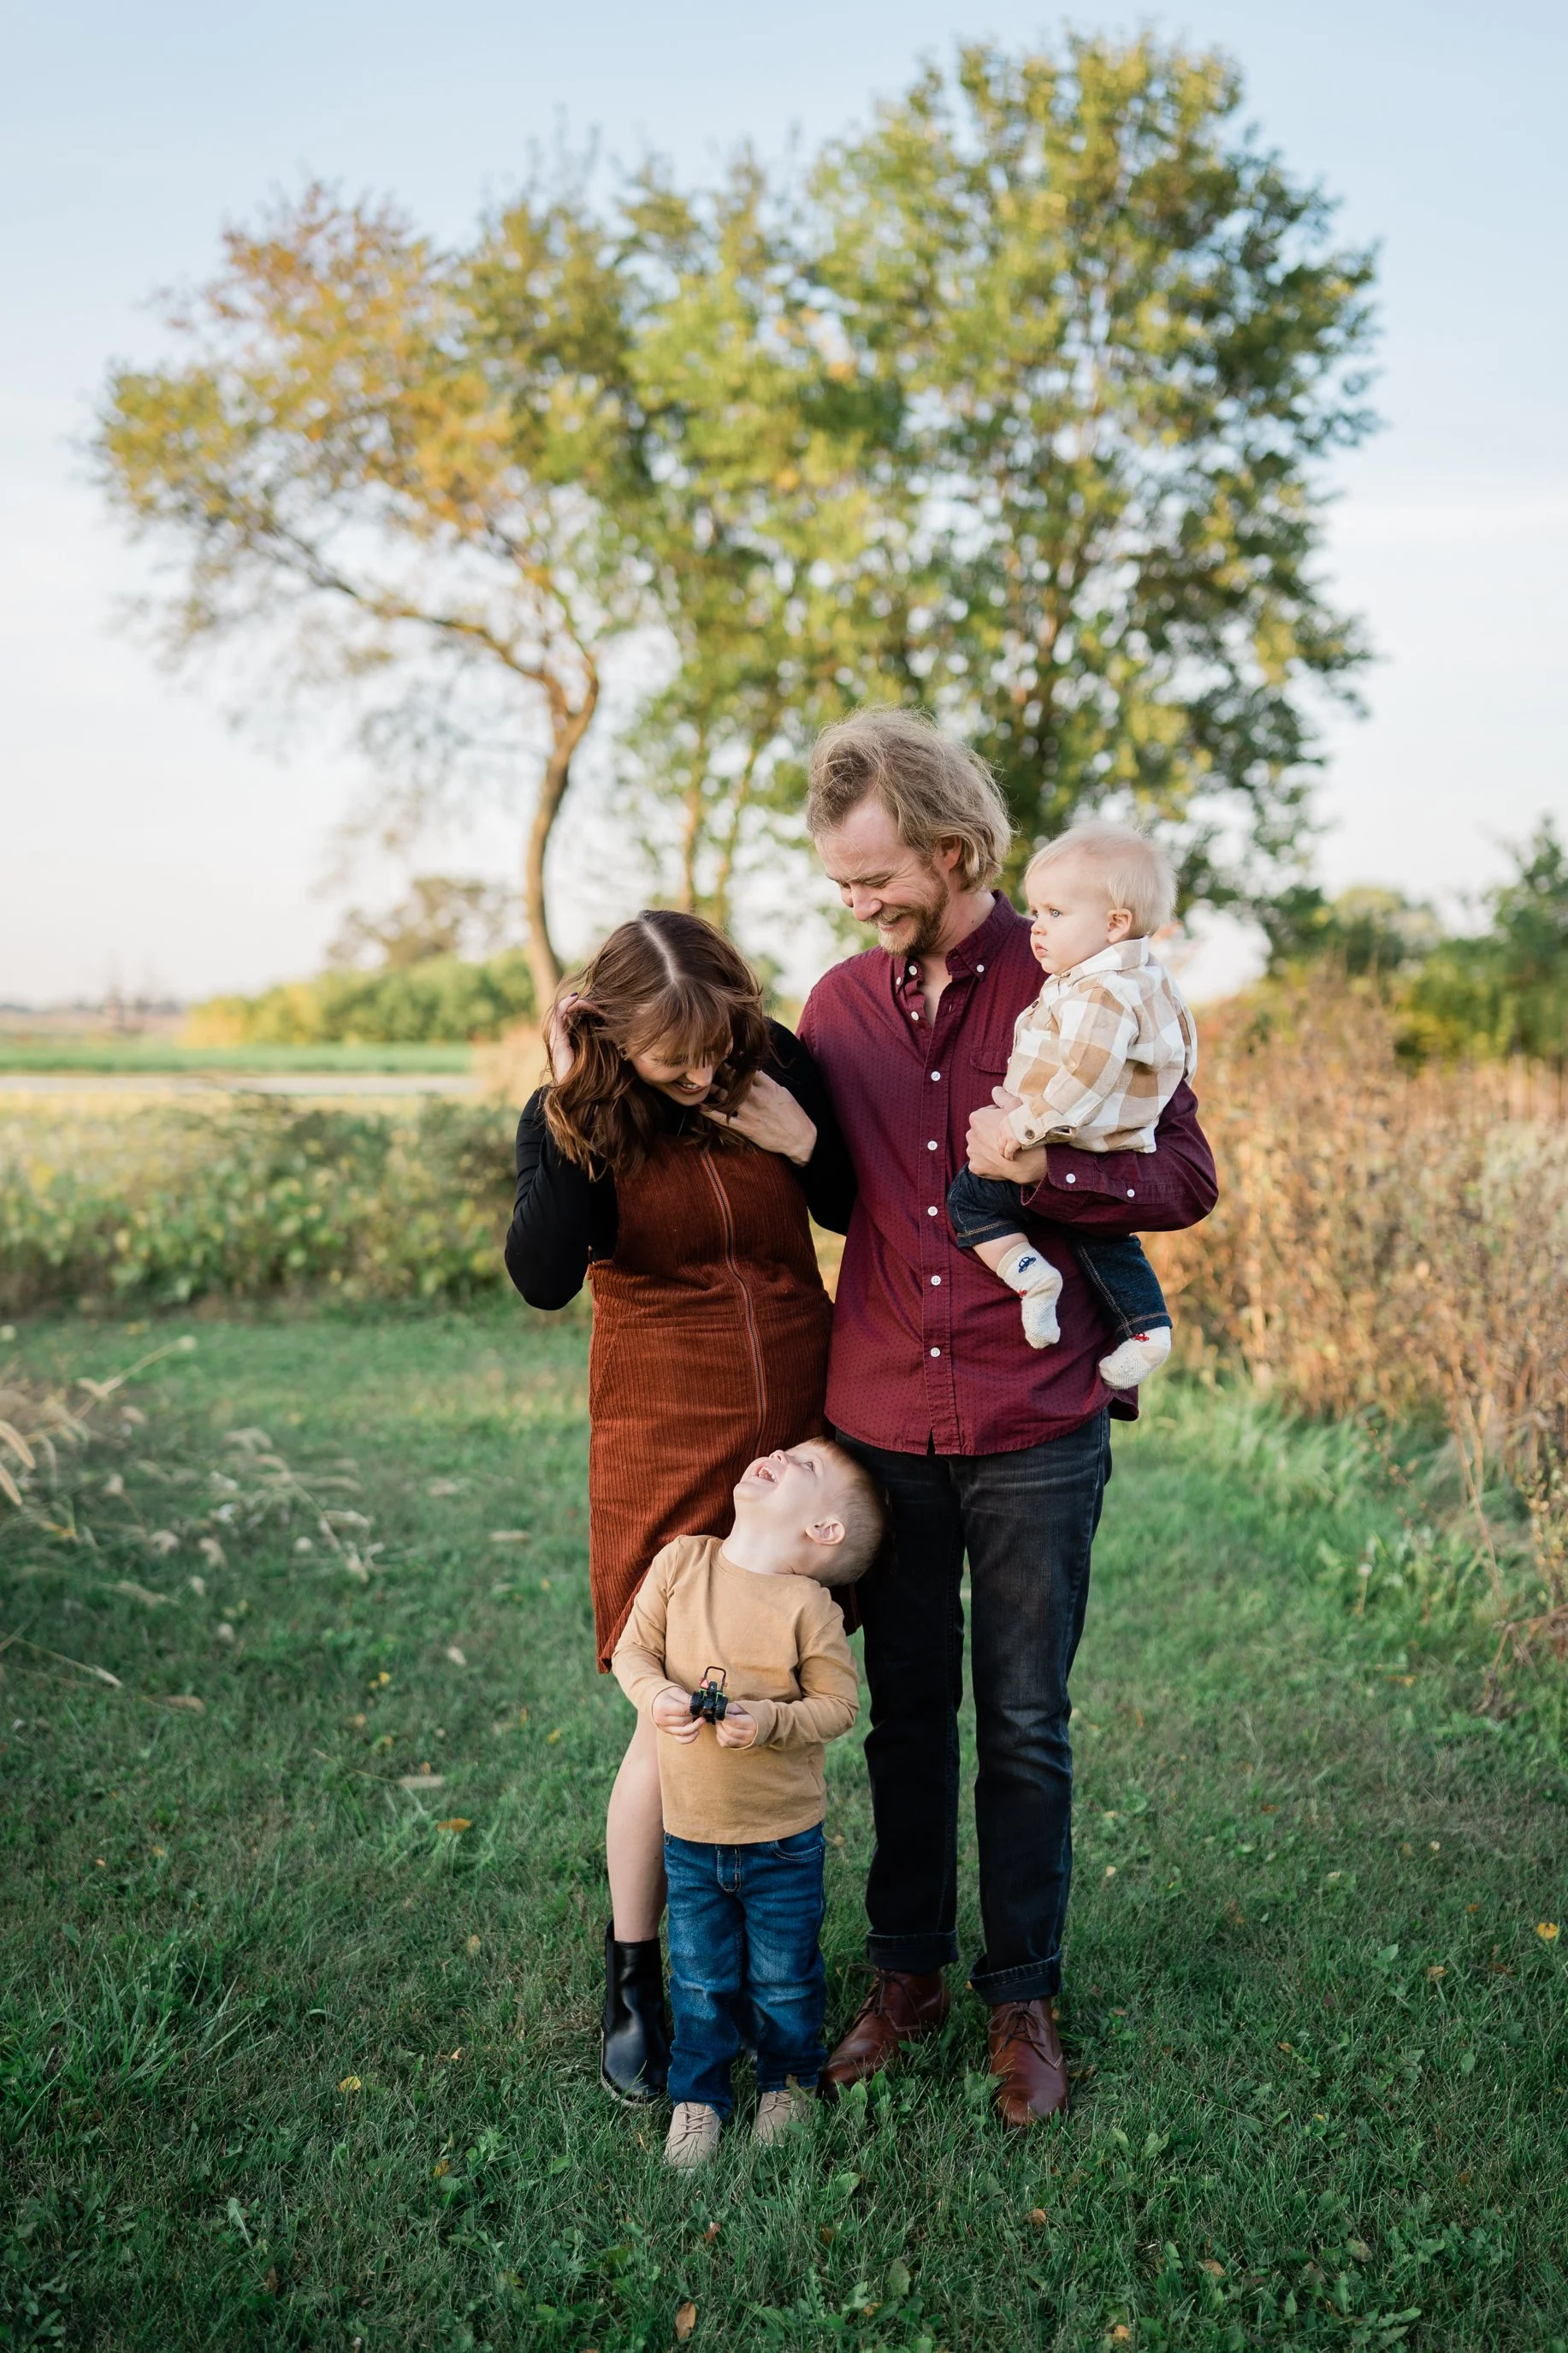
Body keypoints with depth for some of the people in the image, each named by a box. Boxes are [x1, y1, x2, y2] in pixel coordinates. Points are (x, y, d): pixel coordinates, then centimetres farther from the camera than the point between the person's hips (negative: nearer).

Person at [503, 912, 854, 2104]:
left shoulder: (777, 1065, -3)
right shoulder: (570, 1118, -9)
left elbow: (860, 1211, 10)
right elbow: (543, 1278, -25)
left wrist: (806, 1142, -9)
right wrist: (571, 1109, -28)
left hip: (801, 1424, 3)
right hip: (666, 1443, -3)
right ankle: (632, 1981, 18)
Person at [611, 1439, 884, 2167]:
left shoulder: (807, 1605, -16)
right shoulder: (681, 1561, -7)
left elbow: (839, 1703, -12)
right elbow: (634, 1648, 0)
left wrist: (771, 1721, -28)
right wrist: (655, 1696, -19)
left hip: (783, 1840, -2)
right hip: (690, 1833, 2)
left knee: (783, 1981, 13)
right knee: (699, 1980, 14)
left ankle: (788, 2080, 39)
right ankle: (698, 2095, 35)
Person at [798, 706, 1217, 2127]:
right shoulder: (841, 1003, 7)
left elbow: (1188, 1180, -5)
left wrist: (1042, 1170, -18)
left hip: (1035, 1432, -3)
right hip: (880, 1425, 3)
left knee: (1025, 1726, 8)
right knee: (906, 1712, 14)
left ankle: (1024, 1997, 25)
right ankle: (906, 1974, 30)